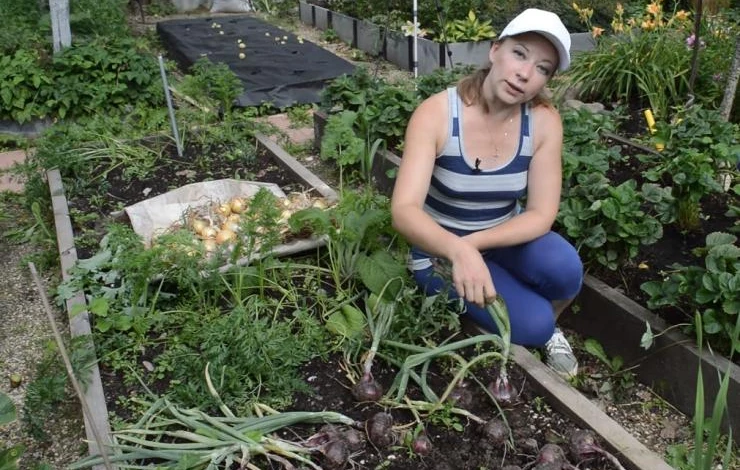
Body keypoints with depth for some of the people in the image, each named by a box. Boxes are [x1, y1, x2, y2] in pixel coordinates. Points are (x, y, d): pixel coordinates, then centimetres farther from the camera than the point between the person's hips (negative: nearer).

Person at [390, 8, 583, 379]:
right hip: (442, 247, -3)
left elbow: (541, 214, -15)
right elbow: (404, 210, -33)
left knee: (564, 269, -28)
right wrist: (458, 251, -53)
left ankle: (547, 328, 8)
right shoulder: (436, 113, -24)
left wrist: (474, 243, -31)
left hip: (506, 238, 3)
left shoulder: (544, 121, -15)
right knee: (531, 324, -23)